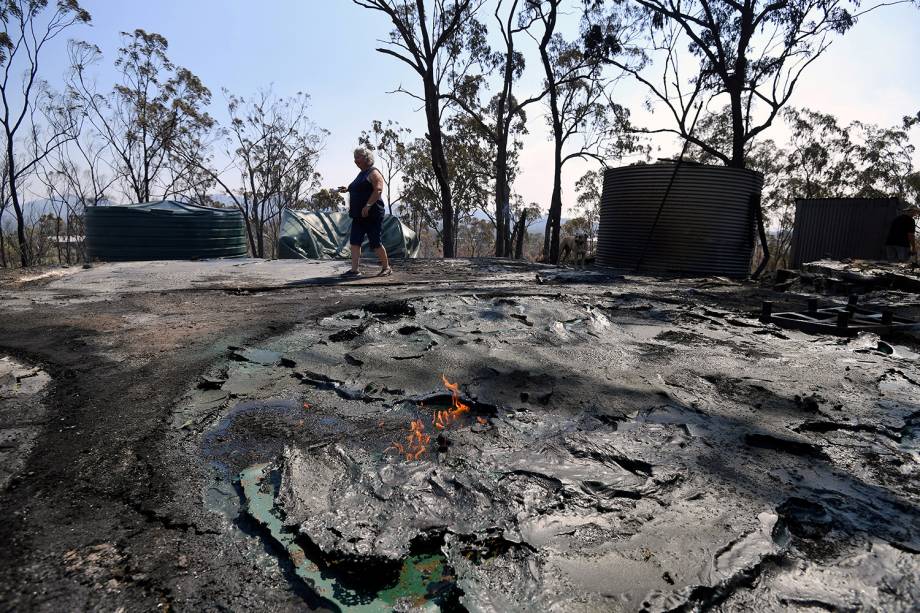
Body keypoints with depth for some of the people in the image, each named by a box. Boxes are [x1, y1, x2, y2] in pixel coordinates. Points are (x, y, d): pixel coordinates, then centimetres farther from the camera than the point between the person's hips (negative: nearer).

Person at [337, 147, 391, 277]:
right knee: (354, 242, 0)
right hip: (358, 215, 9)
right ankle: (355, 269, -1)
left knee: (375, 243, -4)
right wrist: (347, 189, 16)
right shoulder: (361, 174, 21)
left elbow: (378, 190, -19)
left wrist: (368, 206, -26)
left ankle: (386, 268, 10)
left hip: (372, 214, -9)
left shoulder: (373, 173, -7)